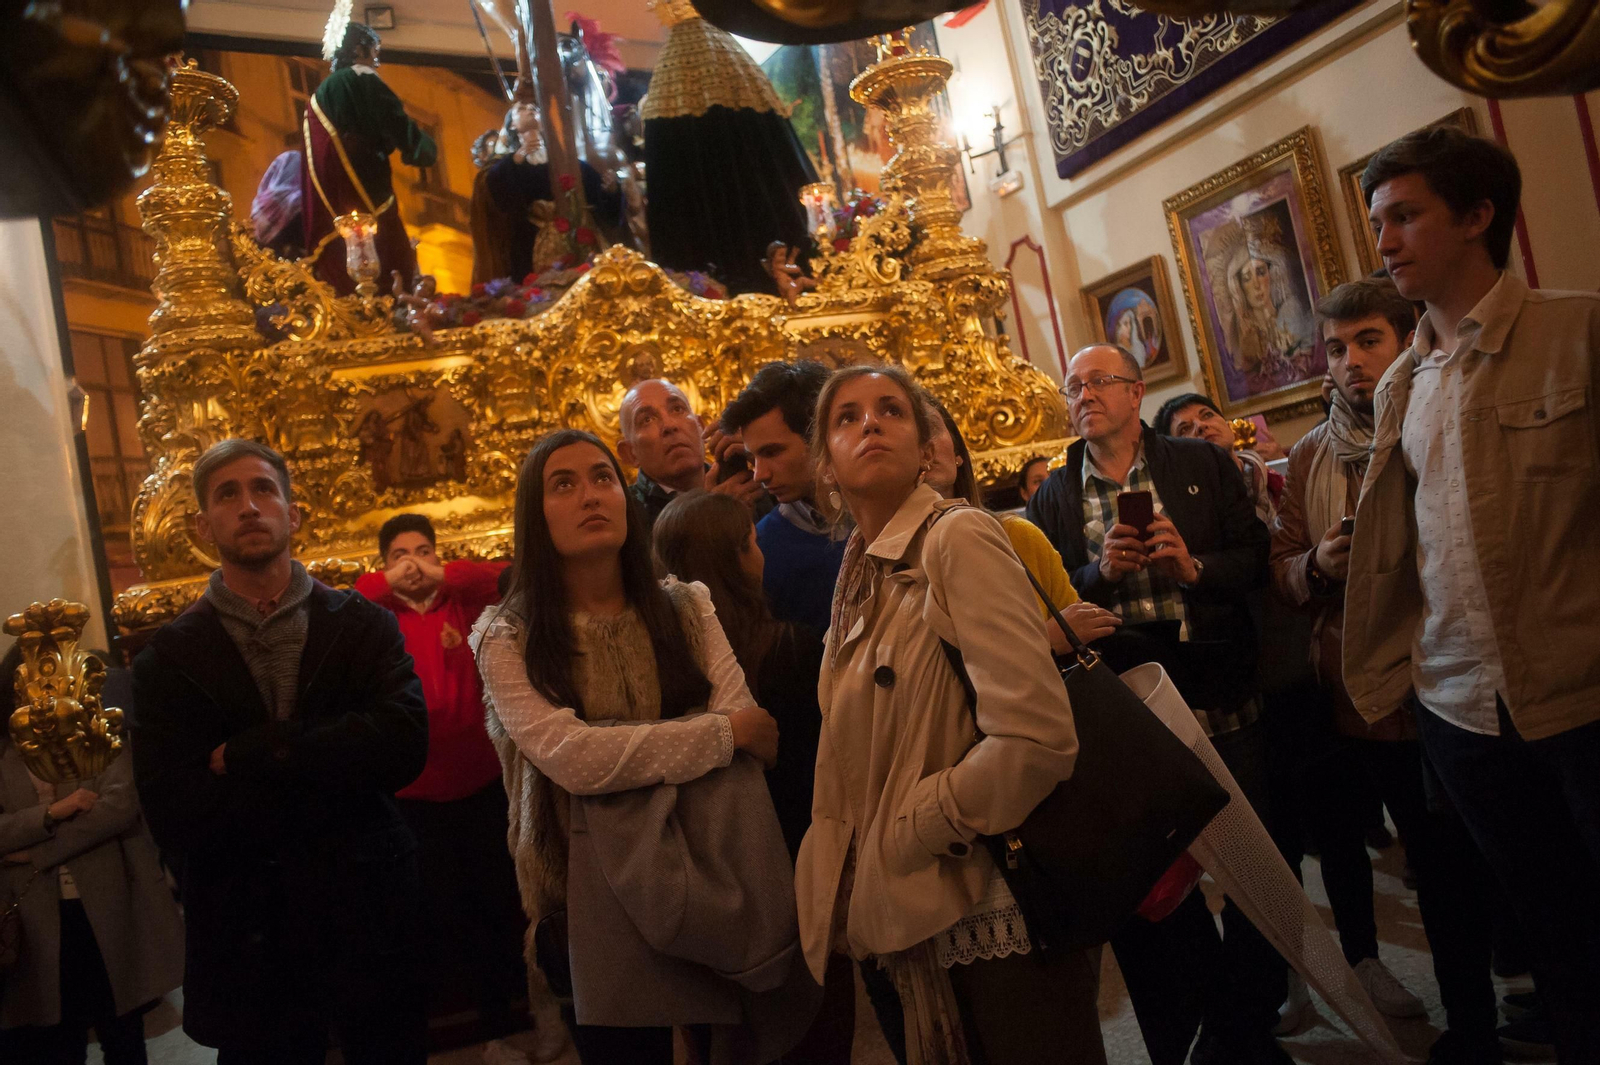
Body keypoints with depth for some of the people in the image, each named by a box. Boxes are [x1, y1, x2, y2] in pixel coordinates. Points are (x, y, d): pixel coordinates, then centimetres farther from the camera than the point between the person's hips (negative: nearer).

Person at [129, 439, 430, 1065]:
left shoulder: (364, 625, -2)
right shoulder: (167, 657, -2)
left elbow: (405, 743, -18)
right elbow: (173, 815, -13)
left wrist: (250, 754, -17)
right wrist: (335, 773, -14)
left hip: (371, 922, 1)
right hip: (245, 939, 0)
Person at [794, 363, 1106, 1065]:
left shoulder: (958, 537, -15)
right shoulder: (862, 580, 9)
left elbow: (1035, 737, -25)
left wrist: (903, 836, -14)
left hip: (999, 908, -7)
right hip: (921, 920, 7)